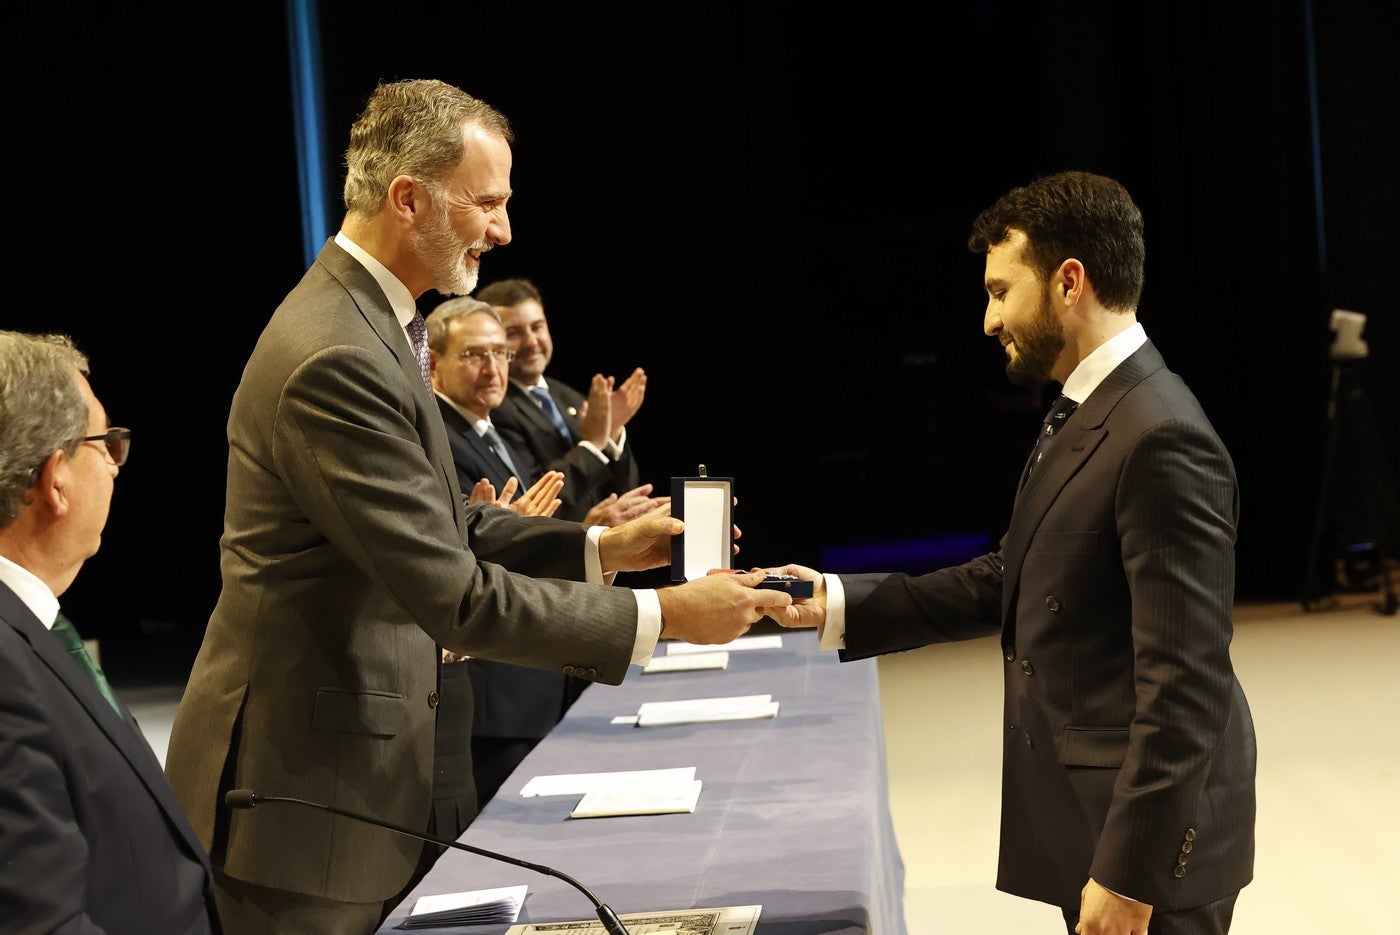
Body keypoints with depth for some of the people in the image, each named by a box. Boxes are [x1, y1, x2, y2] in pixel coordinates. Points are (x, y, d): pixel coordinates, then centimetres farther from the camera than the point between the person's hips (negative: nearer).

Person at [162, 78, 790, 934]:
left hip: (357, 767, 10)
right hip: (300, 798, -10)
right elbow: (455, 596, -25)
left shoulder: (369, 320, 8)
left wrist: (602, 549, 2)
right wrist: (664, 616, -20)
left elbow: (447, 528, 13)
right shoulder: (337, 358, -24)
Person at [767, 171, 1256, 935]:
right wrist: (839, 604, 7)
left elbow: (1185, 684, -24)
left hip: (1144, 840, -9)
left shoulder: (1162, 439, -22)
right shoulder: (1087, 417, 10)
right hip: (1088, 815, 9)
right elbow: (1010, 579, 14)